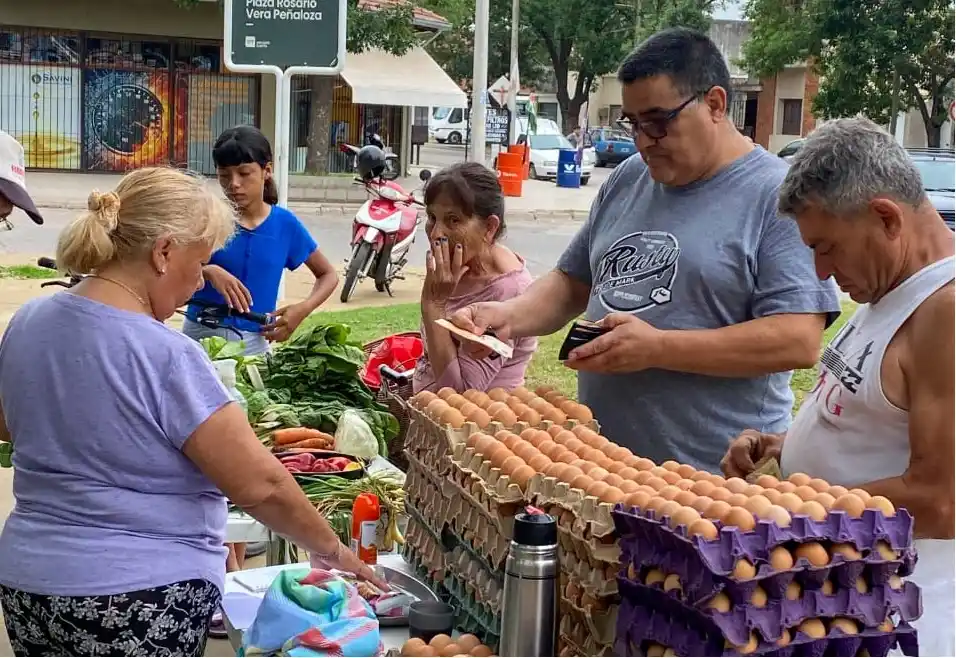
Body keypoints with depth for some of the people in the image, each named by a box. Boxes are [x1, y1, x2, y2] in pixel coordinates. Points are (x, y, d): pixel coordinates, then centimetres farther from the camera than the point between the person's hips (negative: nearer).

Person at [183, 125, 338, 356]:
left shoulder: (285, 224, 0)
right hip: (201, 336, -1)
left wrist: (303, 309, -5)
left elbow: (328, 274, 12)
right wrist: (207, 272, -33)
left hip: (254, 342, 1)